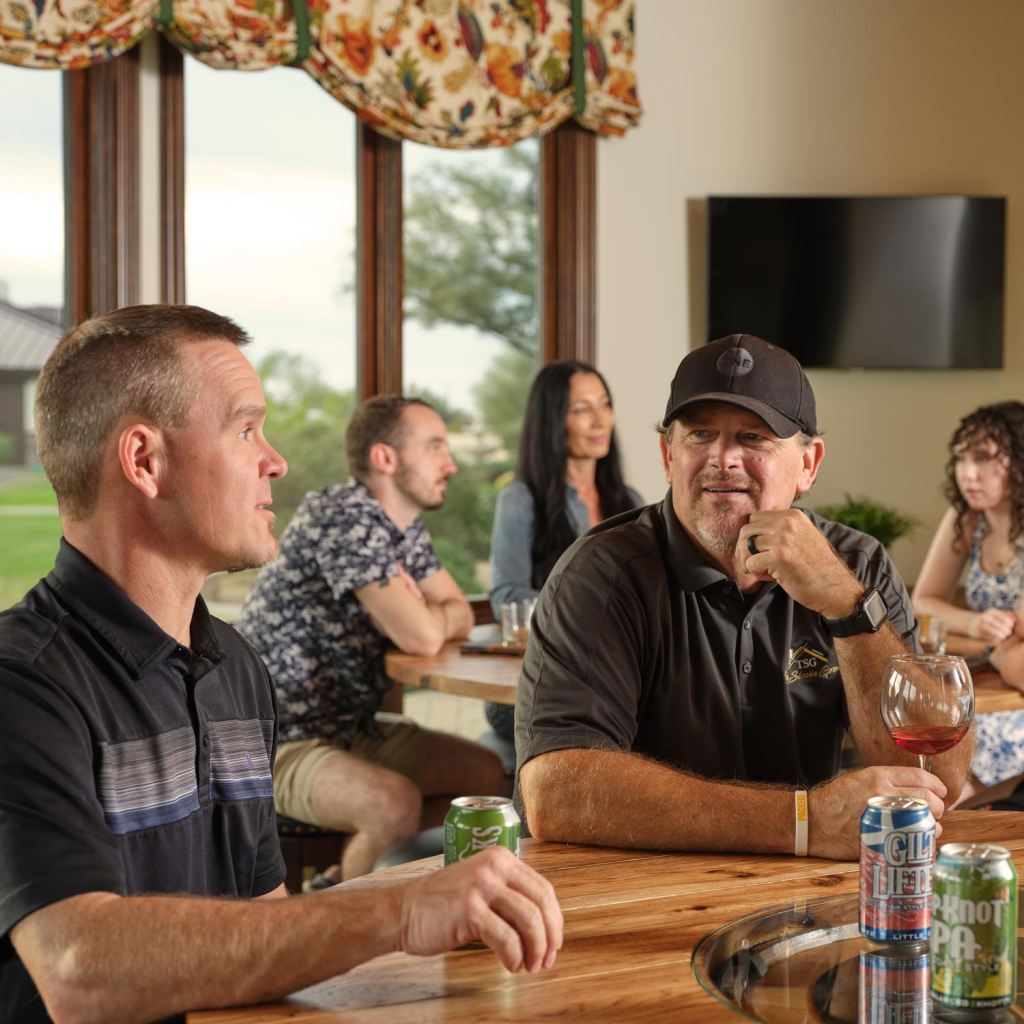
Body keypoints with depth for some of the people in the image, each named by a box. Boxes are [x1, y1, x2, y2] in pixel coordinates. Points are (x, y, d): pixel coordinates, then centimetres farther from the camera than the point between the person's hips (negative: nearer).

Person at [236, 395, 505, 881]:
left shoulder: (405, 527, 10)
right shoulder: (345, 516, -21)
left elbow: (459, 614, 13)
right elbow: (421, 636, -26)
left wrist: (413, 617, -9)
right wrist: (414, 615, -2)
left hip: (351, 727, 10)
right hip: (279, 743, -10)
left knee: (485, 772, 10)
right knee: (398, 803, -33)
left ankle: (342, 878, 11)